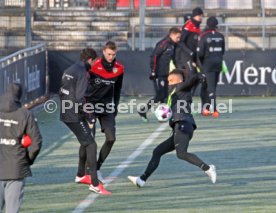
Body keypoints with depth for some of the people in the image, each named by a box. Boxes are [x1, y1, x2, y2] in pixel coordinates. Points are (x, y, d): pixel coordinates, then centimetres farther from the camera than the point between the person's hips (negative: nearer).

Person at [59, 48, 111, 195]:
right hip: (75, 116, -10)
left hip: (66, 114, 10)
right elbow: (80, 98, -23)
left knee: (86, 141, 26)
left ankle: (80, 175, 39)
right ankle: (95, 184, -16)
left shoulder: (69, 71, 12)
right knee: (90, 145, -9)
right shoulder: (83, 73, -16)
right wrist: (89, 114, -13)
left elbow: (62, 92, 18)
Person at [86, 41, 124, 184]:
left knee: (111, 138, -4)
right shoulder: (94, 66, -14)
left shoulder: (119, 69, -1)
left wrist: (115, 106, 11)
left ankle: (97, 168, 9)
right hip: (91, 105, -4)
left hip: (107, 107, 4)